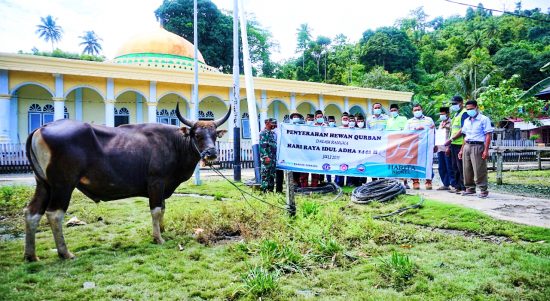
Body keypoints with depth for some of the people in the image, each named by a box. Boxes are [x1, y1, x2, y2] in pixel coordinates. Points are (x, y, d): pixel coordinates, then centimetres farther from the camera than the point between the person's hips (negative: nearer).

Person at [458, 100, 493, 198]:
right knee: (467, 169, 7)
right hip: (467, 146, 7)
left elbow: (488, 135, -8)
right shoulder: (466, 121, 18)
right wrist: (462, 150, 16)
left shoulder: (484, 119, -3)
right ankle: (470, 188, 17)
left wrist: (486, 150, -16)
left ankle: (483, 190, 1)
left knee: (479, 170, -7)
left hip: (478, 147, -6)